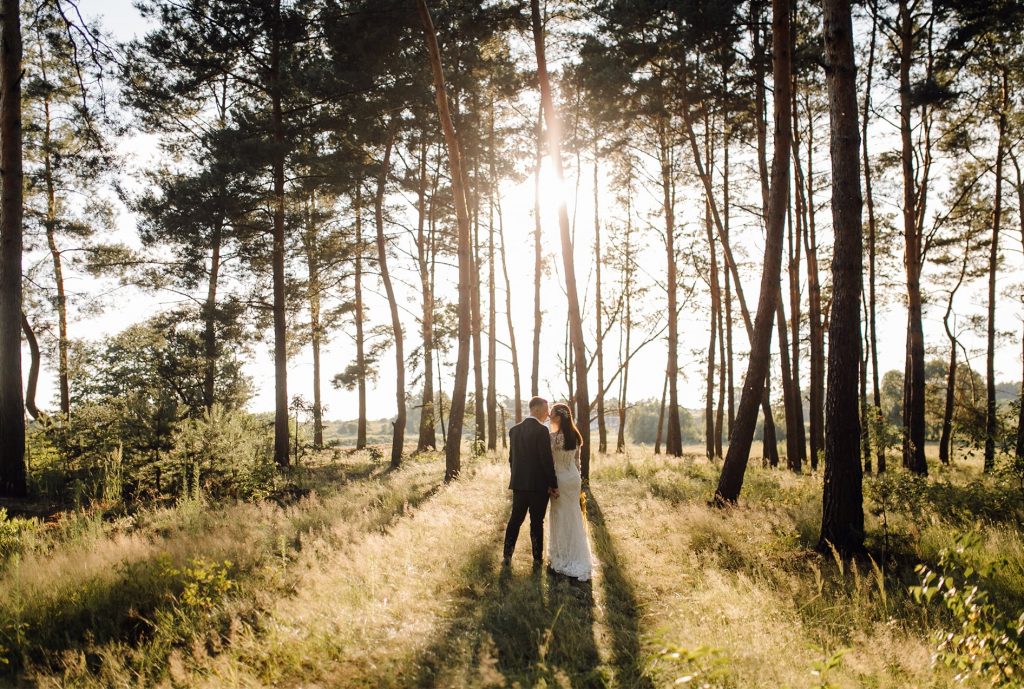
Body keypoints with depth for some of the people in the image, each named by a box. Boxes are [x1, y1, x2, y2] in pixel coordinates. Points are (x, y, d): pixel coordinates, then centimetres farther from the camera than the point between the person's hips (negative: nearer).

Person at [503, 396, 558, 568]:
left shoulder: (514, 430, 5)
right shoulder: (541, 430, -15)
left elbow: (511, 458, 10)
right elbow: (547, 461, -16)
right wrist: (554, 485, -9)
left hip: (519, 483, 5)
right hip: (539, 485, -5)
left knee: (515, 520, 14)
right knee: (537, 523, 5)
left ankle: (507, 556, 17)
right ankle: (537, 559, 13)